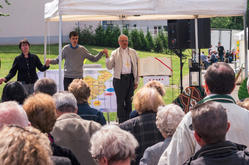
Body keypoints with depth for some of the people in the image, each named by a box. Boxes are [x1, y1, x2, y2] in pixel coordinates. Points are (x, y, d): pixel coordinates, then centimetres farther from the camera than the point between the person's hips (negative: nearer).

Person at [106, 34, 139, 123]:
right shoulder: (115, 53, 3)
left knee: (129, 101, 7)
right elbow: (109, 67, -2)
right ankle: (121, 122, 3)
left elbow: (136, 67, 11)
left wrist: (136, 81, 7)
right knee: (120, 101, -2)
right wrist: (107, 57, -17)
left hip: (130, 78, 2)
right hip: (119, 79, -2)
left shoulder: (133, 52, 9)